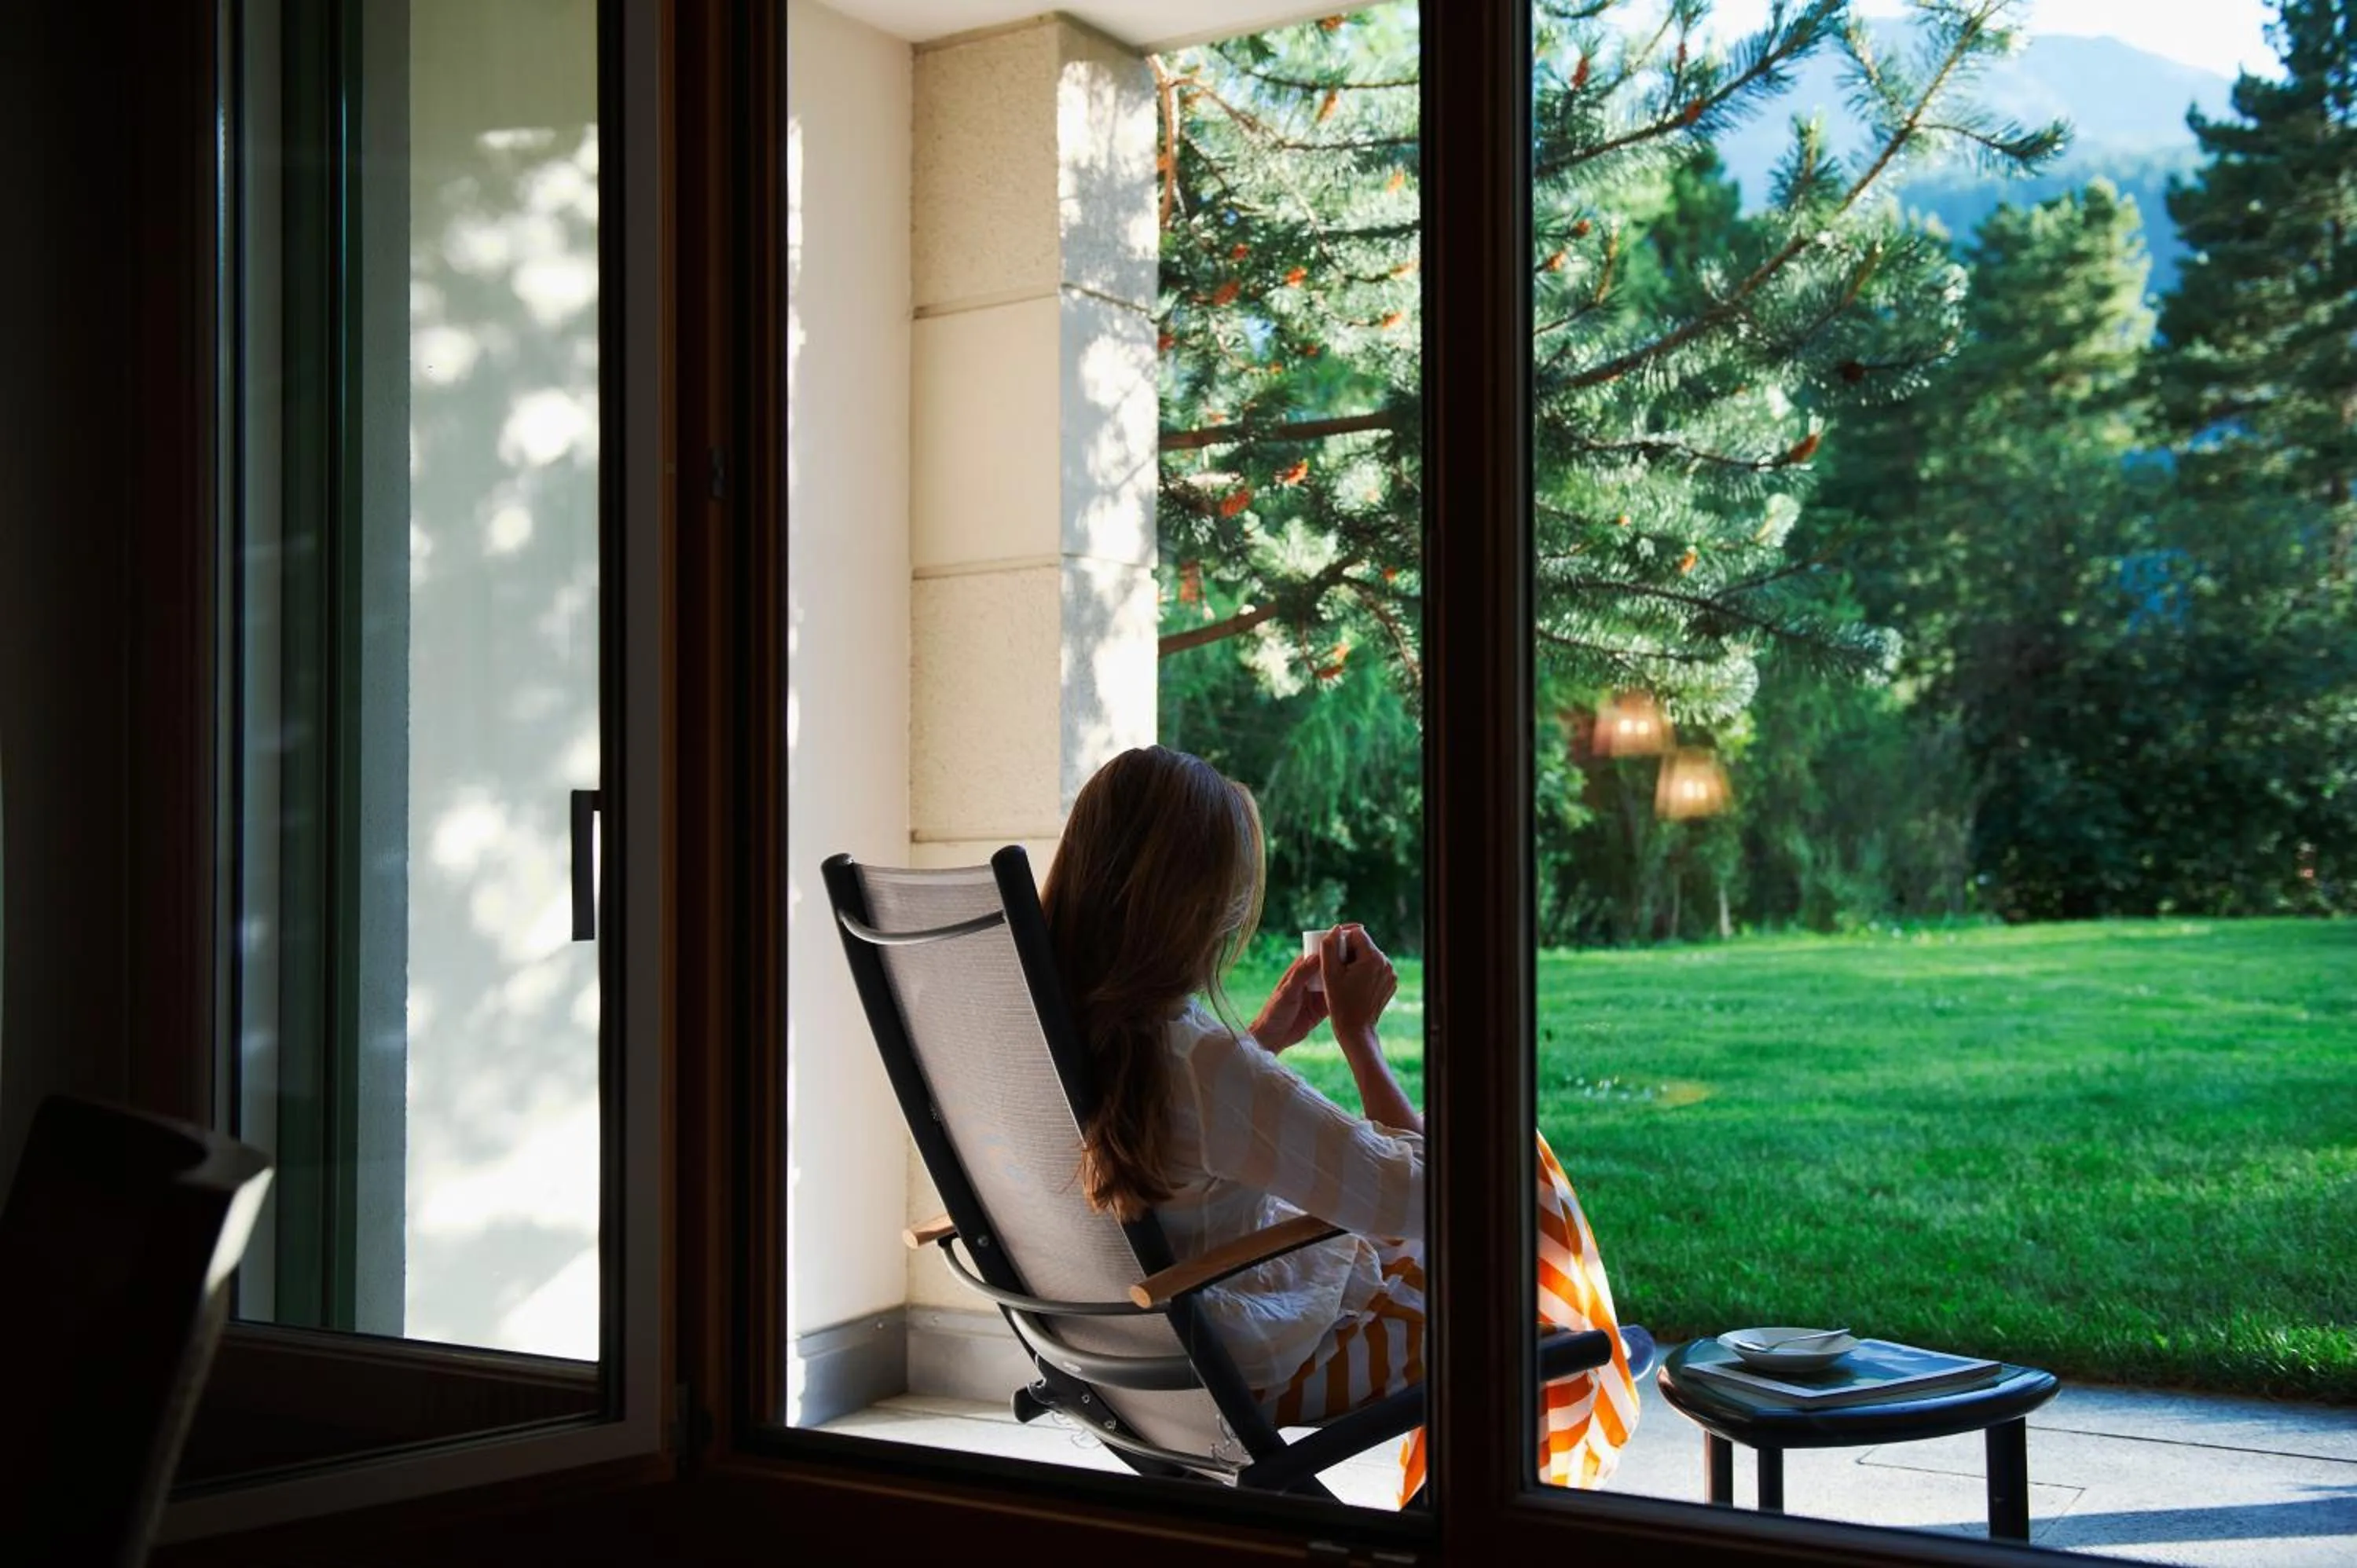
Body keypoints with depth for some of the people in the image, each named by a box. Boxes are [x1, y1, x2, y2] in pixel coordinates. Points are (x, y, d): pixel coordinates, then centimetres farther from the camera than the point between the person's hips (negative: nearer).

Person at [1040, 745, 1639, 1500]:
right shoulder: (1204, 1063, -35)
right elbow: (1417, 1195, -26)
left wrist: (1269, 1034, 5)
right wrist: (1359, 1031, -16)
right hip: (1269, 1370, -7)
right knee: (1522, 1162, 10)